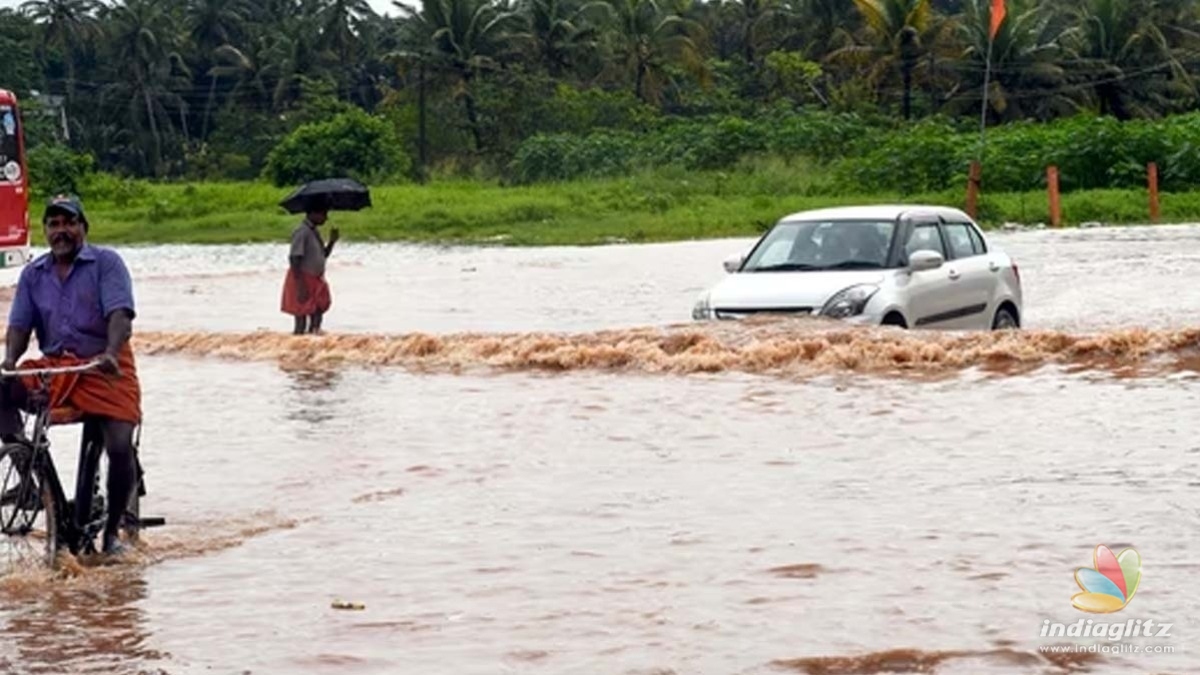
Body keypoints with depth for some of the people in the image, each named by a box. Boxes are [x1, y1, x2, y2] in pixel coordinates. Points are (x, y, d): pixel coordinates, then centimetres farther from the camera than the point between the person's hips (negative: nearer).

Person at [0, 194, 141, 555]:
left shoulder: (106, 262, -1)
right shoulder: (33, 274, 12)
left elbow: (120, 314, -14)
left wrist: (111, 353, -33)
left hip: (105, 369, -3)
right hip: (53, 367, 3)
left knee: (120, 448, -17)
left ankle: (112, 531, 1)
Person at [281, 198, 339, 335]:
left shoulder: (314, 232, 12)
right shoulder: (302, 232, -17)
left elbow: (323, 255, 21)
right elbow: (294, 260, -22)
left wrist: (332, 242, 3)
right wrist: (301, 286, -26)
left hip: (315, 281, 9)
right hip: (304, 282, -9)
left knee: (316, 318, 12)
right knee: (301, 321, -6)